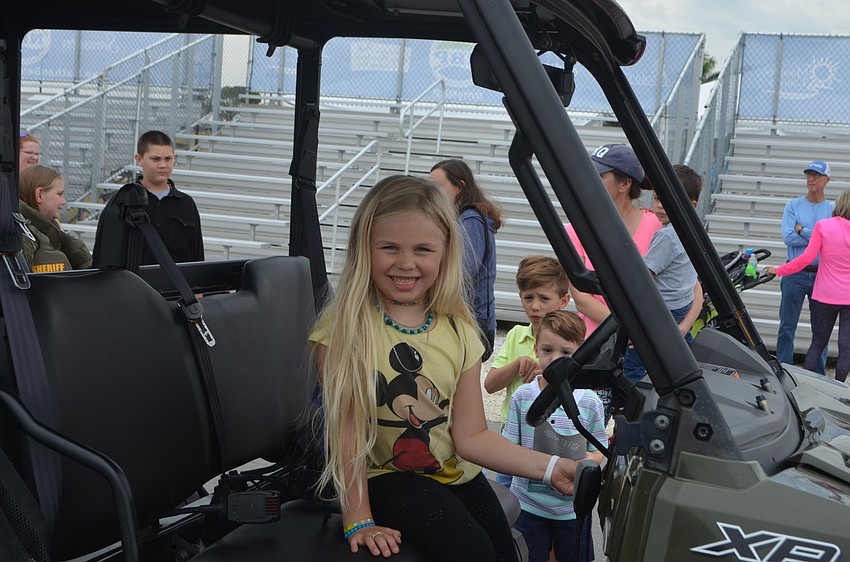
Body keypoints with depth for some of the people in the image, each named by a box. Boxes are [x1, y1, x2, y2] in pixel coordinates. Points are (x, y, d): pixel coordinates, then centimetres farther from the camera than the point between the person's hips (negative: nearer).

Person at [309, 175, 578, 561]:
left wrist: (550, 468, -14)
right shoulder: (344, 327, -14)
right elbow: (346, 429, -15)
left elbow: (471, 436, -3)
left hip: (453, 473, 5)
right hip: (381, 476, -5)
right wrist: (359, 521, -17)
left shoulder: (459, 331, -1)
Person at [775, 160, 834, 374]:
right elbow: (787, 236, -9)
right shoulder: (793, 205, 5)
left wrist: (802, 230, -10)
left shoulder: (834, 209, 6)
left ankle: (819, 374, 15)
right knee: (787, 326, 2)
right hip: (795, 274, 0)